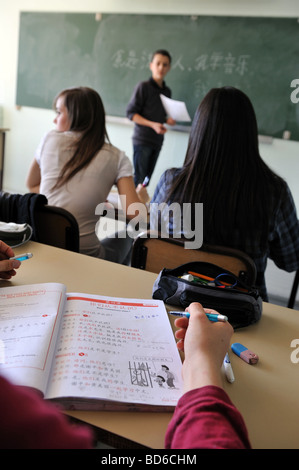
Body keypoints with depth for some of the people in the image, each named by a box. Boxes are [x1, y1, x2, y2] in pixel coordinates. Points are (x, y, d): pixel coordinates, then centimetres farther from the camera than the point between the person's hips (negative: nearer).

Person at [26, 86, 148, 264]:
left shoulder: (50, 140, 3)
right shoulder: (117, 158, -2)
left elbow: (32, 185, 19)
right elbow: (133, 213, -10)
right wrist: (141, 198, 13)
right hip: (83, 255, -2)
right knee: (126, 235, 26)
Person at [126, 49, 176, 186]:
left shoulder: (167, 91, 13)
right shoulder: (143, 87, -6)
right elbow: (131, 113, -10)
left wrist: (168, 120, 0)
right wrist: (152, 124, -21)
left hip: (157, 141, 6)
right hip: (142, 140, -6)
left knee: (147, 178, 8)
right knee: (139, 179, -6)